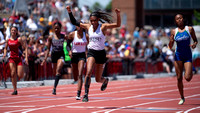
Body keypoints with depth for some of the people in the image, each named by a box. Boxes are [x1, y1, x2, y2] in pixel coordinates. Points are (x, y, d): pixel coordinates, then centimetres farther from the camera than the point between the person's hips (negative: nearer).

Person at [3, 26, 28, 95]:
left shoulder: (19, 39, -5)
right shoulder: (8, 40, 6)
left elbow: (25, 48, -5)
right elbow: (5, 48, 22)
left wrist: (26, 57, -14)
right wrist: (4, 54, 2)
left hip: (18, 58, -2)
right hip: (12, 58, 2)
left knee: (20, 76, -7)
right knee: (13, 74, -12)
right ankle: (15, 90, -7)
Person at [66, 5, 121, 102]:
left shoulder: (103, 27, -7)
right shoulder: (88, 27, 2)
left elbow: (118, 25, -17)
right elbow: (74, 22, 6)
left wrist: (118, 14, -34)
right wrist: (70, 12, -7)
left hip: (101, 53, -1)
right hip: (91, 52, 1)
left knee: (98, 79, 9)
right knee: (89, 72, -25)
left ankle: (105, 81, 46)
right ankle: (86, 94, -23)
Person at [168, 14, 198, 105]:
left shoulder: (190, 29, 0)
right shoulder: (174, 31, 3)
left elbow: (195, 40, 10)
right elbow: (170, 47, 4)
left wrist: (194, 44, -12)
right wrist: (171, 41, -17)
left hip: (188, 56, -2)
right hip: (178, 56, 2)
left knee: (187, 78, -14)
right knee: (179, 78, 3)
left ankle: (191, 73, 24)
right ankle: (182, 98, 18)